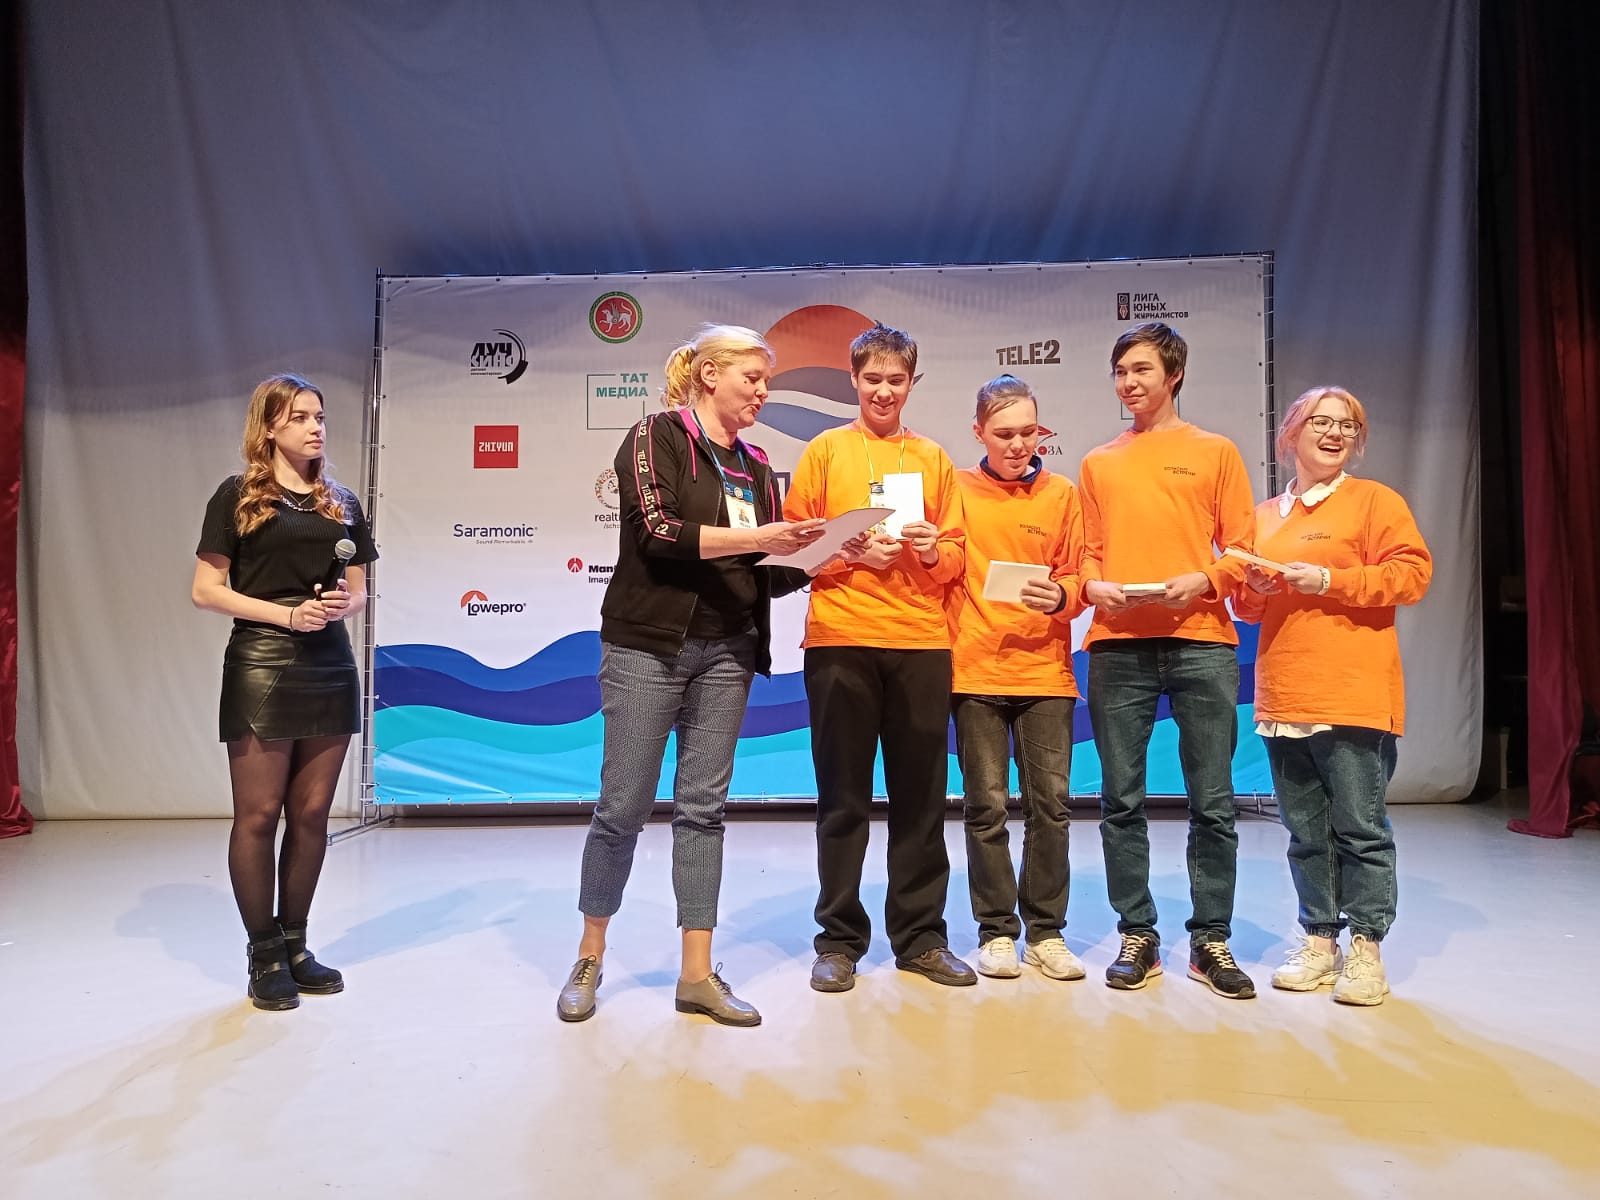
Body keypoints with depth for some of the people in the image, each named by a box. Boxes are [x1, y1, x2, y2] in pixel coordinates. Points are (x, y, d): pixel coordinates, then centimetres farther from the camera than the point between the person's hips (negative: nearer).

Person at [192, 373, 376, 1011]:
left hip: (330, 667, 4)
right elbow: (206, 590, -4)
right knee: (258, 815, 2)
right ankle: (263, 954, 15)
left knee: (311, 813, 8)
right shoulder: (238, 495, 0)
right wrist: (287, 614, -15)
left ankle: (295, 943, 22)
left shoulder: (342, 503, 13)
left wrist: (343, 603, -8)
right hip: (261, 668, -4)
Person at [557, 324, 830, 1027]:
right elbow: (657, 530, -16)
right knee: (624, 806, 1)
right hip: (648, 646, -5)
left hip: (726, 652, 5)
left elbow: (768, 574, 13)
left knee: (704, 807, 6)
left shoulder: (754, 466, 15)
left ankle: (697, 975, 13)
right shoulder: (656, 437, -1)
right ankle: (589, 960, 21)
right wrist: (753, 538, -21)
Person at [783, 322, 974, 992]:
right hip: (841, 640, -2)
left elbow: (955, 555, 14)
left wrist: (932, 552, -7)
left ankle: (921, 936, 19)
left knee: (921, 794, 6)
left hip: (921, 641, 2)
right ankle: (839, 939, 15)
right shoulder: (826, 450, 8)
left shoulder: (933, 459, 14)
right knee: (844, 797, 3)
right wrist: (853, 553, -11)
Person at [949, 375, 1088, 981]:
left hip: (1045, 670, 1)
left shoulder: (1062, 494, 7)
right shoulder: (957, 490, 4)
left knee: (1050, 802, 3)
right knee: (986, 805, 3)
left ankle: (1045, 931, 17)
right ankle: (996, 930, 16)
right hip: (975, 668, -1)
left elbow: (1077, 576, 7)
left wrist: (1059, 597, -13)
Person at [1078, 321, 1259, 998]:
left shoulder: (1216, 453, 11)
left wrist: (1202, 579, -12)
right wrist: (1093, 584, -4)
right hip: (1117, 645, 2)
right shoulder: (1098, 463, 18)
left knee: (1212, 802, 2)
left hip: (1200, 642, -2)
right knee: (1121, 801, 3)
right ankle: (1137, 935, 15)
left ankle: (1211, 940, 15)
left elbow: (1242, 550, 6)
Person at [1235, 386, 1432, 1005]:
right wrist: (1254, 588, -2)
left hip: (1354, 697, -5)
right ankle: (1319, 941, 22)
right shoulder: (1265, 516, 16)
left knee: (1360, 827, 1)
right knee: (1305, 830, 11)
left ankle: (1366, 949, 13)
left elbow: (1412, 573, -8)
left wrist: (1329, 580, -15)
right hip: (1283, 698, 5)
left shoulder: (1374, 500, 3)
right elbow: (1247, 607, 20)